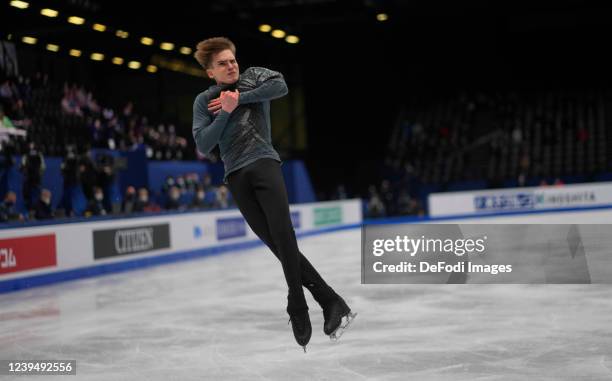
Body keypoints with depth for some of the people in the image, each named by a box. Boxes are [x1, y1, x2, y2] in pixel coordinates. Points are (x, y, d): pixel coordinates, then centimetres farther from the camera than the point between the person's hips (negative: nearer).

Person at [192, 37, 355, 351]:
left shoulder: (252, 77, 11)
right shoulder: (204, 101, 14)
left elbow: (281, 86, -11)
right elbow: (203, 145, 2)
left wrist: (238, 97, -8)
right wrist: (226, 111, -6)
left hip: (263, 163, -2)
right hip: (236, 177, 2)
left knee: (283, 238, -18)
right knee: (277, 245, -5)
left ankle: (298, 313, -14)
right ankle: (331, 302, -4)